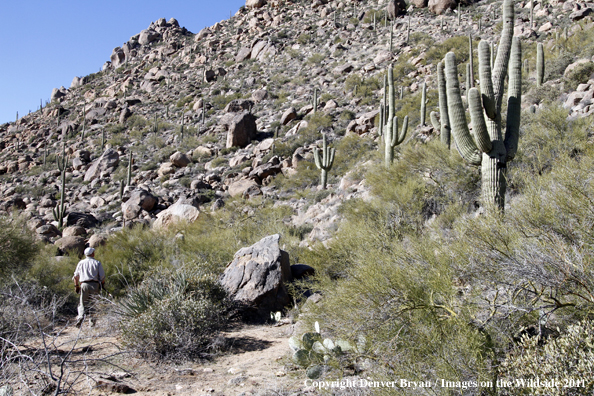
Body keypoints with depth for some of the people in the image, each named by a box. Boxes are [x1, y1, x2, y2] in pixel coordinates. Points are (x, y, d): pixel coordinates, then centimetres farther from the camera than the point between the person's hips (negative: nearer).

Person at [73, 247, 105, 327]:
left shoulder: (81, 263, 11)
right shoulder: (97, 263, 5)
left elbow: (75, 276, 12)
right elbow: (102, 276, 0)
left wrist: (76, 286, 21)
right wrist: (103, 284, 14)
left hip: (84, 284, 1)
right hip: (95, 284, -1)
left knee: (83, 303, 4)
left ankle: (81, 316, -22)